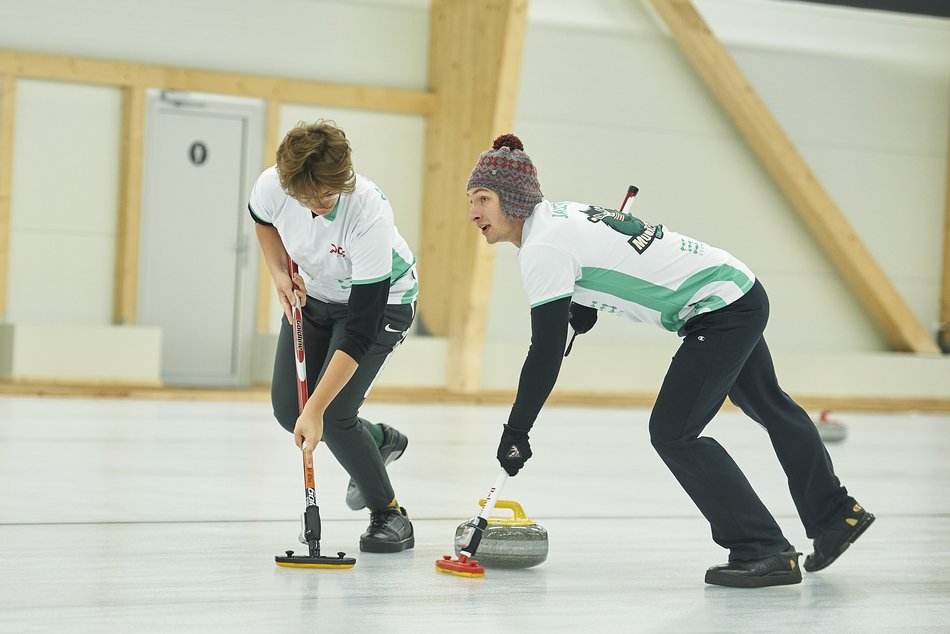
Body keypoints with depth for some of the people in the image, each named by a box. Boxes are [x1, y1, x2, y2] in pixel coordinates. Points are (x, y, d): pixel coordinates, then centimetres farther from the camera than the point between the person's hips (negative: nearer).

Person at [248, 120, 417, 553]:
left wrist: (316, 409, -41)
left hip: (380, 300, -5)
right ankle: (379, 440, 27)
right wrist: (279, 273, -11)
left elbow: (361, 331, -39)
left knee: (332, 414, -18)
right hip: (315, 294, 6)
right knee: (288, 410, -1)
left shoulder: (368, 214, -40)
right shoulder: (272, 185, -28)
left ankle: (390, 514, 2)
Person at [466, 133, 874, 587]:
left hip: (722, 311, -10)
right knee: (768, 406, 26)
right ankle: (836, 515, 43)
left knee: (672, 433, -10)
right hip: (739, 294, 10)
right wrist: (584, 305, 8)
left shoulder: (543, 247, -20)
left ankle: (765, 552, -7)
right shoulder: (557, 215, 7)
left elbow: (546, 352, -21)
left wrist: (515, 432, -16)